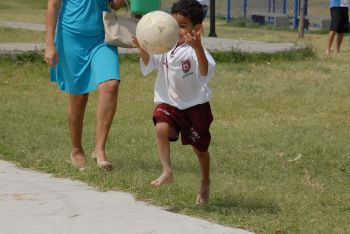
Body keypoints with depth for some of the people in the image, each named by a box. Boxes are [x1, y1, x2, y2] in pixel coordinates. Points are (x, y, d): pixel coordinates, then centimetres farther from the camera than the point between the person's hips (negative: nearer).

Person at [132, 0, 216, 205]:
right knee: (161, 128, -29)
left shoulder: (196, 50, -22)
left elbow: (207, 72, -39)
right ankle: (167, 172, -23)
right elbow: (149, 65, 2)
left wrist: (197, 47, -55)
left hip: (195, 104, -3)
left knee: (200, 147, 13)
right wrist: (143, 50, -20)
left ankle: (206, 183, 37)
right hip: (169, 102, 3)